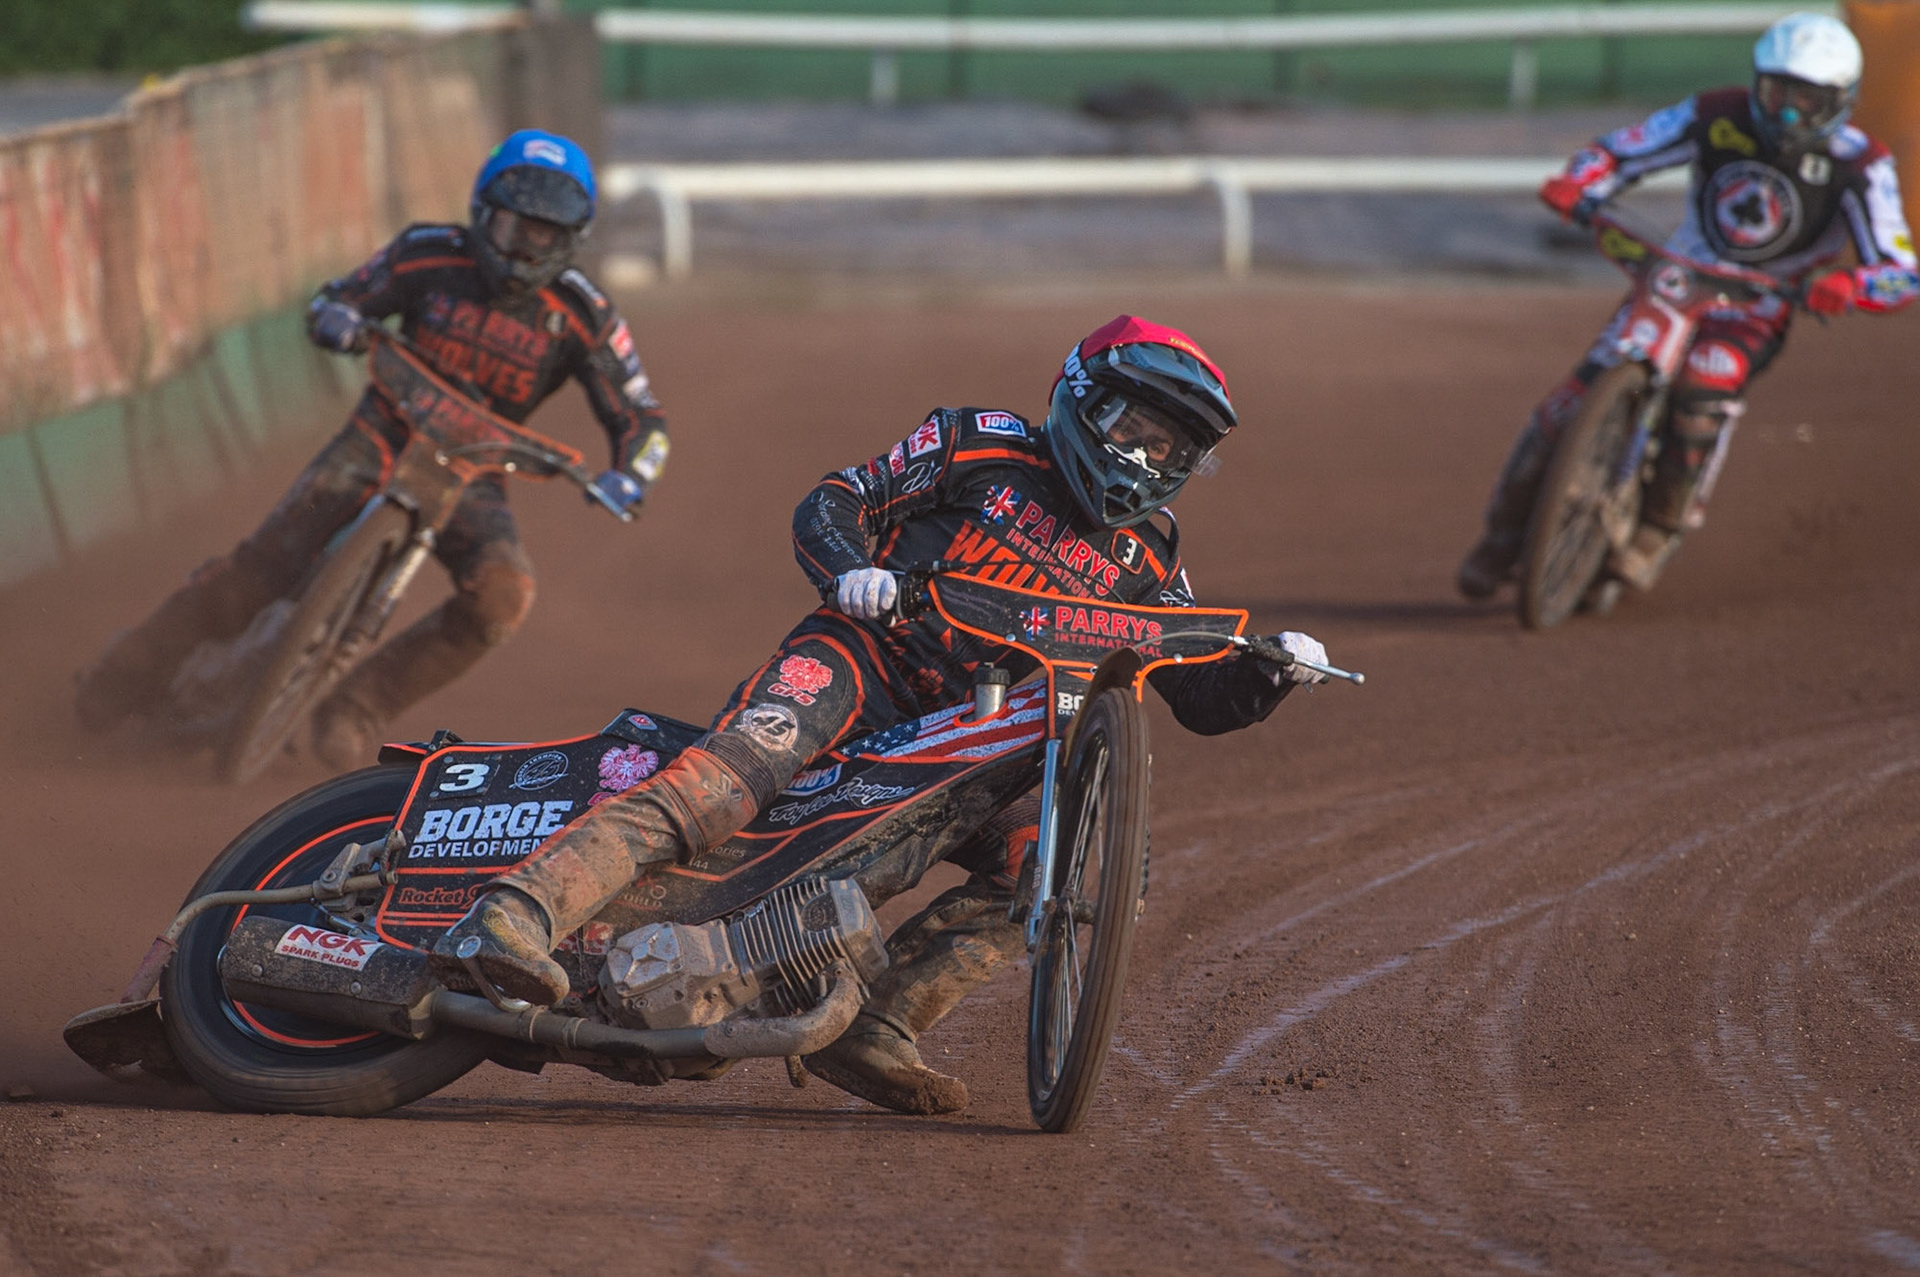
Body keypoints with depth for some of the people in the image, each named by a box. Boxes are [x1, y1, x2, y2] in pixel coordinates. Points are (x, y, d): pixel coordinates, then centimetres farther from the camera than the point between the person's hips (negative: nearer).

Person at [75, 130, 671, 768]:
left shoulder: (584, 318, -9)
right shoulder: (428, 257, -6)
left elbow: (643, 422, -5)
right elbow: (328, 304, 5)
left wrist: (627, 477, -28)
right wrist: (339, 321, -21)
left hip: (471, 474, 0)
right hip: (385, 440, 0)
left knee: (503, 593, -30)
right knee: (272, 556, -22)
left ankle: (358, 708, -17)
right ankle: (145, 661, 0)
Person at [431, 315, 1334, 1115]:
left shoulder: (1143, 563, 18)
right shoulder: (979, 446, 6)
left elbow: (1206, 701, 15)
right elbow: (829, 504, 2)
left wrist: (1271, 670, -6)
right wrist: (851, 568, -20)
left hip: (966, 737, 6)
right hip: (861, 653, -5)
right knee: (741, 764, -32)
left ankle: (871, 1027, -20)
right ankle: (515, 913, -47)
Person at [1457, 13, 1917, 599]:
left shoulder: (1859, 166, -15)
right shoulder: (1718, 117, -9)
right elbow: (1616, 151, -3)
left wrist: (1848, 286, -44)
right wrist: (1576, 186, -25)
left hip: (1754, 312, -2)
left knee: (1707, 386, -35)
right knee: (1571, 404, -11)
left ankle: (1658, 531, -19)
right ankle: (1504, 533, 10)